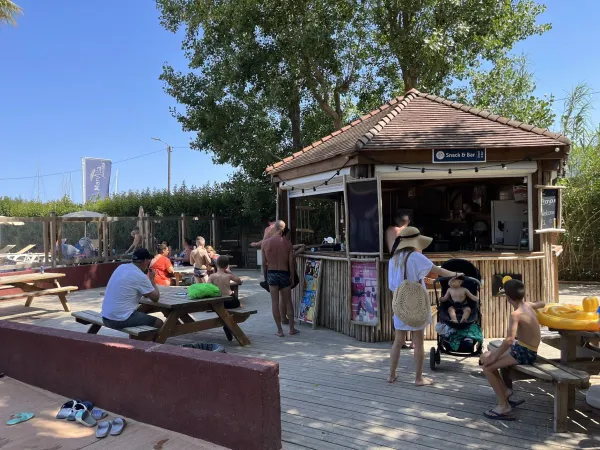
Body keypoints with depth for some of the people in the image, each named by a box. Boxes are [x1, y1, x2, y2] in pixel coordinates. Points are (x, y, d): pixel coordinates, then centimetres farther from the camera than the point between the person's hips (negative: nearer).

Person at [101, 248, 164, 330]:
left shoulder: (121, 267, 8)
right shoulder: (140, 276, -15)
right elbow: (155, 298, -4)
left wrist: (148, 279, 16)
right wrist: (152, 279, 8)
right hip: (121, 320, -8)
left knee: (141, 313, 31)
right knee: (159, 323, 5)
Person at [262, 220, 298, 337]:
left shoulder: (265, 243, -3)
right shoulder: (287, 242, -5)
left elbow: (264, 262, 1)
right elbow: (291, 262, -4)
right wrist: (292, 277, 6)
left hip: (271, 274, 0)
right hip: (284, 274, 0)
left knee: (275, 302, 5)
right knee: (288, 301, 12)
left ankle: (279, 330, 8)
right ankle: (292, 328, 19)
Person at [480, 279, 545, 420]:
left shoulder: (516, 314, -23)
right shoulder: (528, 305, 3)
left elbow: (509, 340, -32)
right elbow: (541, 304, 28)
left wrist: (494, 356, -22)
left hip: (524, 352, -9)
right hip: (522, 348, 9)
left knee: (488, 367, -9)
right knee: (485, 357, 10)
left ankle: (504, 406, -2)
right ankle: (504, 390, 17)